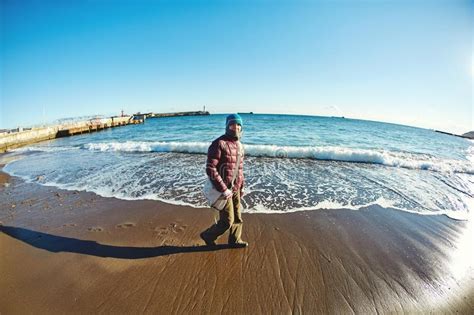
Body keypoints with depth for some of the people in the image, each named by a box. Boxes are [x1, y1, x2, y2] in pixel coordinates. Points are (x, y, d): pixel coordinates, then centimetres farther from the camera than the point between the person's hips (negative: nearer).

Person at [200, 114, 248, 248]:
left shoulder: (239, 145, 7)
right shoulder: (219, 144, -19)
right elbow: (210, 169, -23)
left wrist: (242, 186, 16)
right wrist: (224, 189, -23)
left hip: (235, 189, 8)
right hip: (223, 189, -8)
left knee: (237, 218, 18)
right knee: (227, 221, 2)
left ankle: (235, 240, 41)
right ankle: (208, 236, 28)